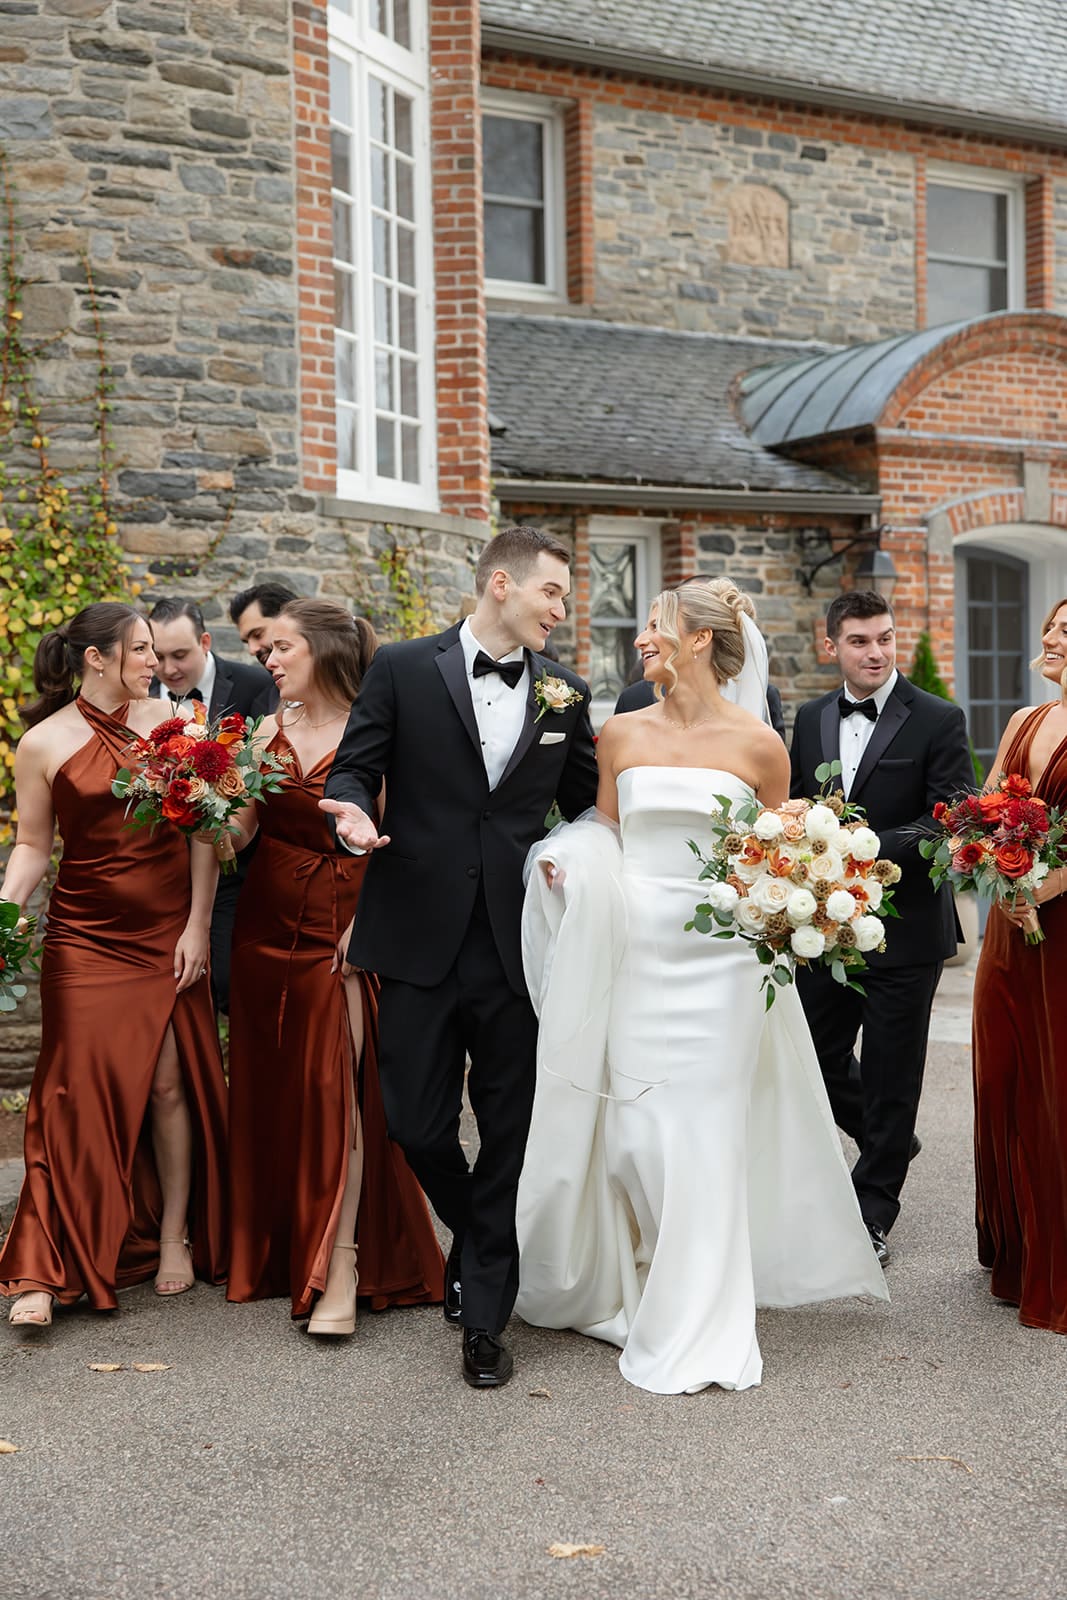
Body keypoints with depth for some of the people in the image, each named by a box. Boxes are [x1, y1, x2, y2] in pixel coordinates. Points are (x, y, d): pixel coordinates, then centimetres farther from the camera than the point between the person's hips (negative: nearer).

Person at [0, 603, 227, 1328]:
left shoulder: (170, 722, 1)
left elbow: (203, 832, 2)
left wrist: (198, 925, -4)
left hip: (170, 934, 2)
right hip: (86, 937, -1)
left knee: (169, 1082, 4)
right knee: (79, 1090, -3)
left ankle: (175, 1236, 20)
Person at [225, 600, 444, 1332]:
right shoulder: (270, 730, 8)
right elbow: (239, 830, 3)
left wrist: (366, 924, -18)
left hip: (340, 930, -6)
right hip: (267, 927, 6)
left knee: (338, 1081, -11)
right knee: (270, 1085, 11)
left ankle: (341, 1268, -6)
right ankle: (278, 1250, 25)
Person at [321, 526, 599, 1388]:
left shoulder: (564, 691, 8)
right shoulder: (404, 668, 1)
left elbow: (586, 804, 13)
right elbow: (354, 769, 3)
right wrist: (355, 814, -20)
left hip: (521, 943, 2)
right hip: (422, 937, -1)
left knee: (508, 1132, 4)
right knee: (417, 1123, 4)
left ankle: (484, 1317, 16)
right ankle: (476, 1241, 35)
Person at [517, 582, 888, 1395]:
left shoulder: (758, 744, -2)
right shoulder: (621, 735, 6)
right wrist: (571, 869, -5)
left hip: (717, 955, -2)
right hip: (630, 950, 2)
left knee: (702, 1134, 1)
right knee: (627, 1127, 5)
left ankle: (696, 1328, 14)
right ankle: (624, 1286, 27)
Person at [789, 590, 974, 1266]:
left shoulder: (939, 720, -7)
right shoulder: (812, 718, 8)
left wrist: (868, 850, -24)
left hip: (905, 927, -5)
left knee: (891, 1074, 4)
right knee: (816, 1056, 12)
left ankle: (873, 1215, 20)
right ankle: (891, 1142, 40)